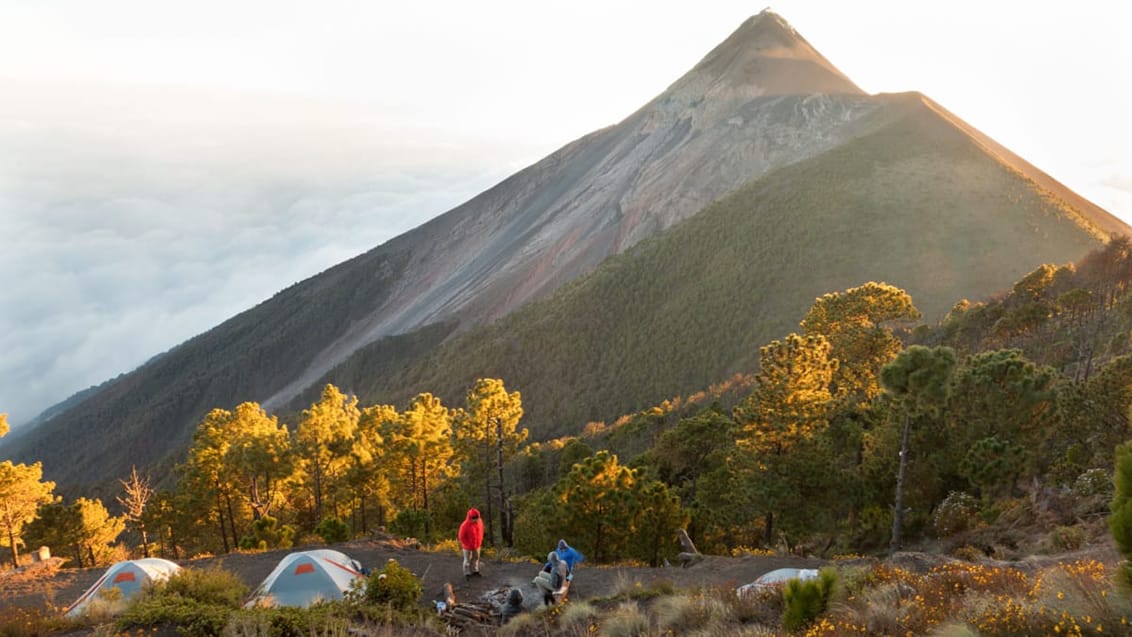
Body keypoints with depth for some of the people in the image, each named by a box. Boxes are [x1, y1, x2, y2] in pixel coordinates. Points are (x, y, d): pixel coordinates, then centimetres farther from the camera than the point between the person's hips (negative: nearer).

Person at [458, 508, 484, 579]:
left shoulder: (479, 522, -12)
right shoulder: (465, 525, -29)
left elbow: (481, 531, 5)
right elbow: (461, 537, -19)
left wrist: (480, 541, 3)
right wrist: (468, 545, -13)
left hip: (477, 545, 5)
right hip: (468, 546, -5)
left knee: (476, 558, 18)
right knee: (467, 560, 8)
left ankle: (475, 571, 36)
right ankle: (467, 573, 24)